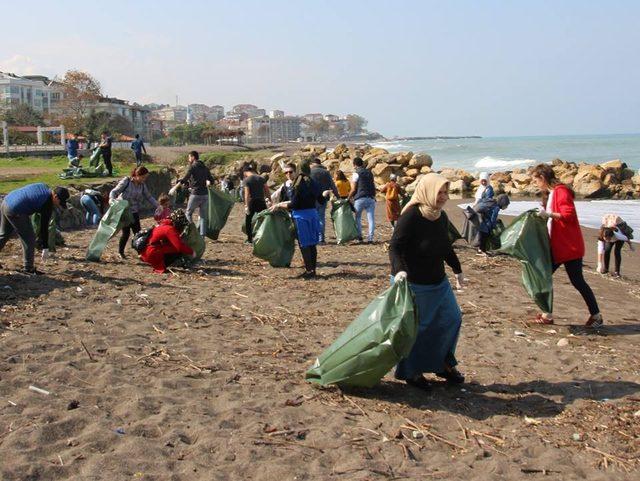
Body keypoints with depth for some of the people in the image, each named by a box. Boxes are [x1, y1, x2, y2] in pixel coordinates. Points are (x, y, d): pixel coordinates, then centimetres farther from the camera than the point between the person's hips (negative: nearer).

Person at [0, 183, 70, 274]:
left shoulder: (44, 186, 8)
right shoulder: (47, 205, -12)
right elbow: (44, 227, -9)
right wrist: (45, 248, -3)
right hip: (15, 212, -9)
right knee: (29, 239, 2)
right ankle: (28, 268, 8)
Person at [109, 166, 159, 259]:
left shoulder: (142, 185, 2)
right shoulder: (126, 182, -12)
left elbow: (149, 197, 13)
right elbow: (114, 192, -10)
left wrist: (159, 206, 8)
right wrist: (112, 200, -30)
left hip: (135, 212, 5)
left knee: (138, 232, 0)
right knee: (126, 232, -5)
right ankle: (120, 252, 15)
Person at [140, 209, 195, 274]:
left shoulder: (164, 225, 11)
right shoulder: (170, 229, -16)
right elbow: (180, 246, -22)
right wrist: (191, 252, -9)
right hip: (152, 254, -9)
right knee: (179, 251, -12)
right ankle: (160, 267, -9)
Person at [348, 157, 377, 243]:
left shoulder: (356, 174, -3)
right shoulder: (369, 173, 15)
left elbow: (353, 189, -6)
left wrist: (349, 198, 6)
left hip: (360, 199, -4)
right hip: (371, 198, 4)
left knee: (357, 218, 10)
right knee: (371, 219, 2)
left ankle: (359, 236, 6)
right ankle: (370, 237, -4)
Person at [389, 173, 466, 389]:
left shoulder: (441, 217, 3)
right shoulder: (410, 216, -21)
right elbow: (394, 247, -26)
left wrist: (457, 270, 26)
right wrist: (399, 270, -43)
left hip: (438, 282, 8)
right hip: (412, 284, -8)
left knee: (452, 318, 12)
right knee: (415, 327, 3)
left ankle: (444, 364, 29)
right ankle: (411, 372, 21)